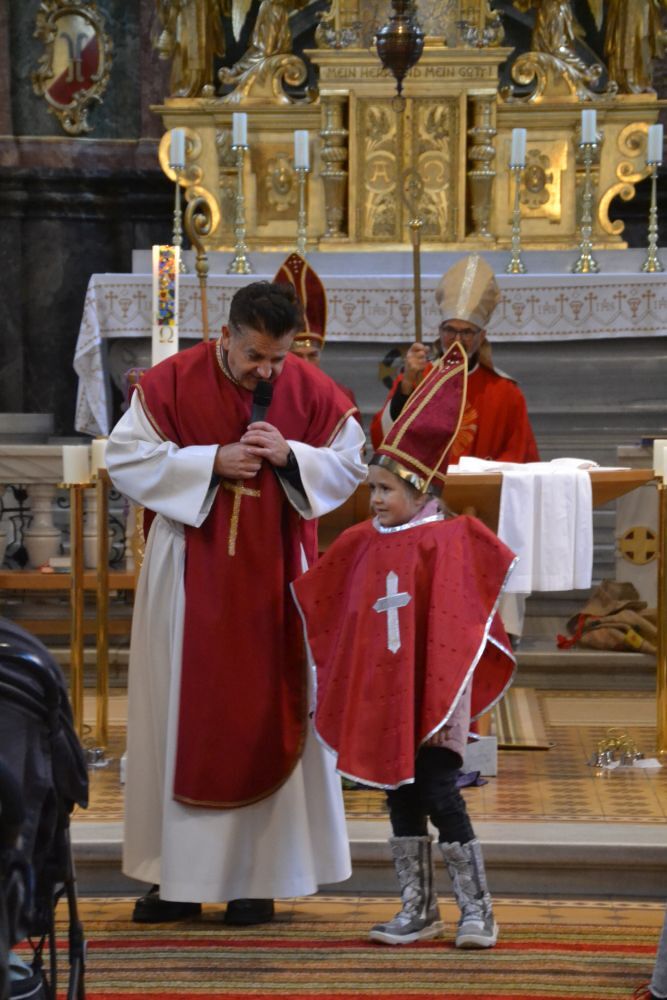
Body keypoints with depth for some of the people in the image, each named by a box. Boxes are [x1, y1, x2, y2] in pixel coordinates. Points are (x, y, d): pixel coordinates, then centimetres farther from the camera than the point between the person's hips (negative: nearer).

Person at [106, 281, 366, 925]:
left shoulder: (312, 392, -3)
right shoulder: (171, 382, -7)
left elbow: (350, 466, 3)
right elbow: (125, 458, -9)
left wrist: (289, 455, -16)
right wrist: (212, 461, -19)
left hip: (271, 575, 1)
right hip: (189, 575, 0)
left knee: (268, 717, 2)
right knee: (182, 714, 4)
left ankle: (258, 876, 9)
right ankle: (178, 877, 12)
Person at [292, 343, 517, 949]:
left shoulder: (446, 542, -10)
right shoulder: (364, 544, 9)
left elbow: (453, 629, -13)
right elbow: (318, 602, 20)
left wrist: (442, 704, -16)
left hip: (431, 695, -6)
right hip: (382, 695, 6)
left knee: (439, 793, -6)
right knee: (401, 798, 10)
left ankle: (476, 909, 5)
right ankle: (419, 909, 19)